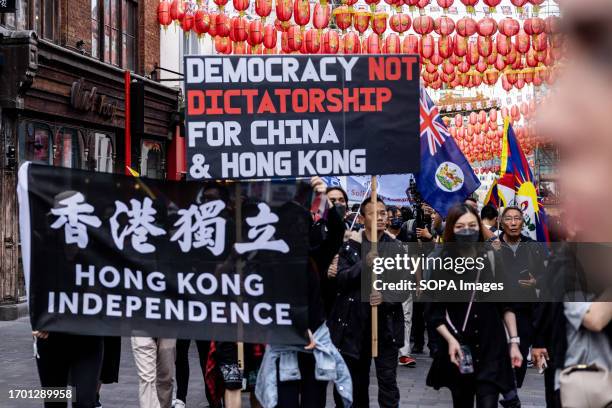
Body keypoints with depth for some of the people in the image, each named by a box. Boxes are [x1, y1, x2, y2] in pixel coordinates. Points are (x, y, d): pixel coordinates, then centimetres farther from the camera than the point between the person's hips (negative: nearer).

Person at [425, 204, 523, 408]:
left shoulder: (492, 260, 0)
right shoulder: (443, 265, -3)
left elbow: (507, 305, 6)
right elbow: (434, 313, -2)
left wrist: (513, 341, 1)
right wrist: (450, 340, -16)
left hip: (492, 349, 0)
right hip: (459, 350, 1)